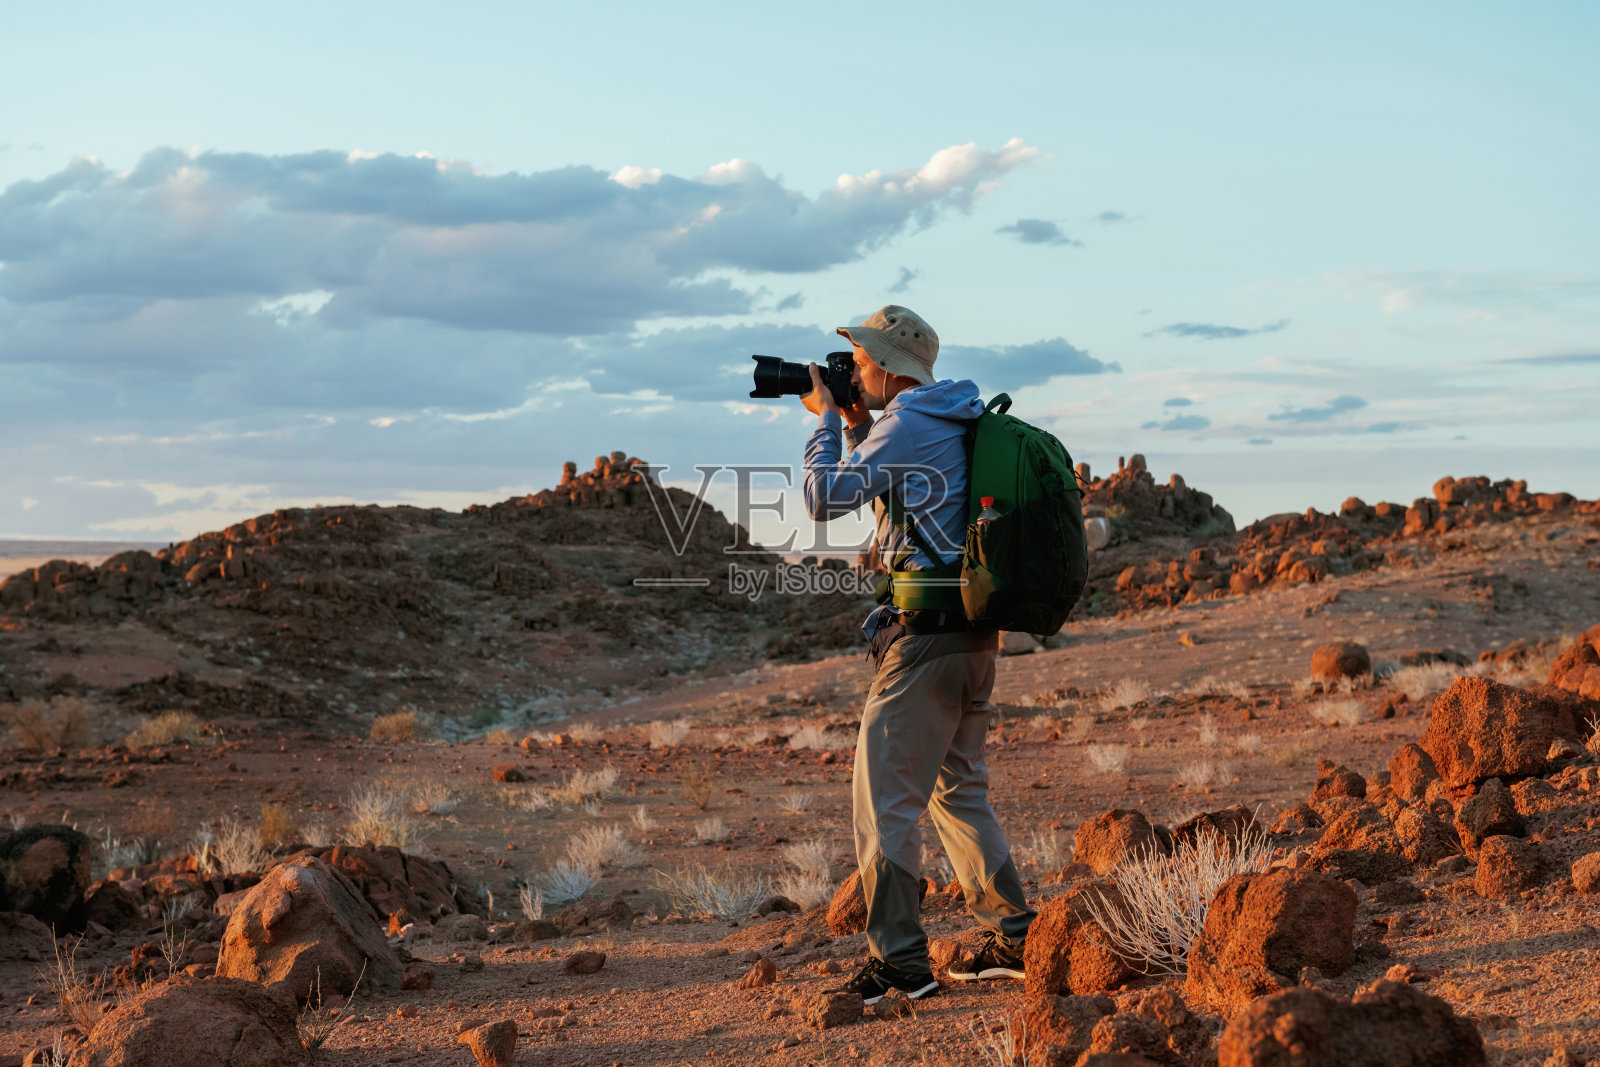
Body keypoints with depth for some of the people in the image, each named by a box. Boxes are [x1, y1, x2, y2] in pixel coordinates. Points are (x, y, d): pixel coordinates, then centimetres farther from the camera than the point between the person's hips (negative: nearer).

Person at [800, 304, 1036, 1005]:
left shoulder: (905, 426, -12)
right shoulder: (956, 423, 16)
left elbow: (825, 500, -13)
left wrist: (826, 418, -1)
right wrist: (856, 428, 20)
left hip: (926, 632, -10)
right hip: (974, 634, 10)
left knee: (884, 796, -5)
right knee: (959, 788, 18)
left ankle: (898, 961, -4)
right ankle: (1013, 938, 19)